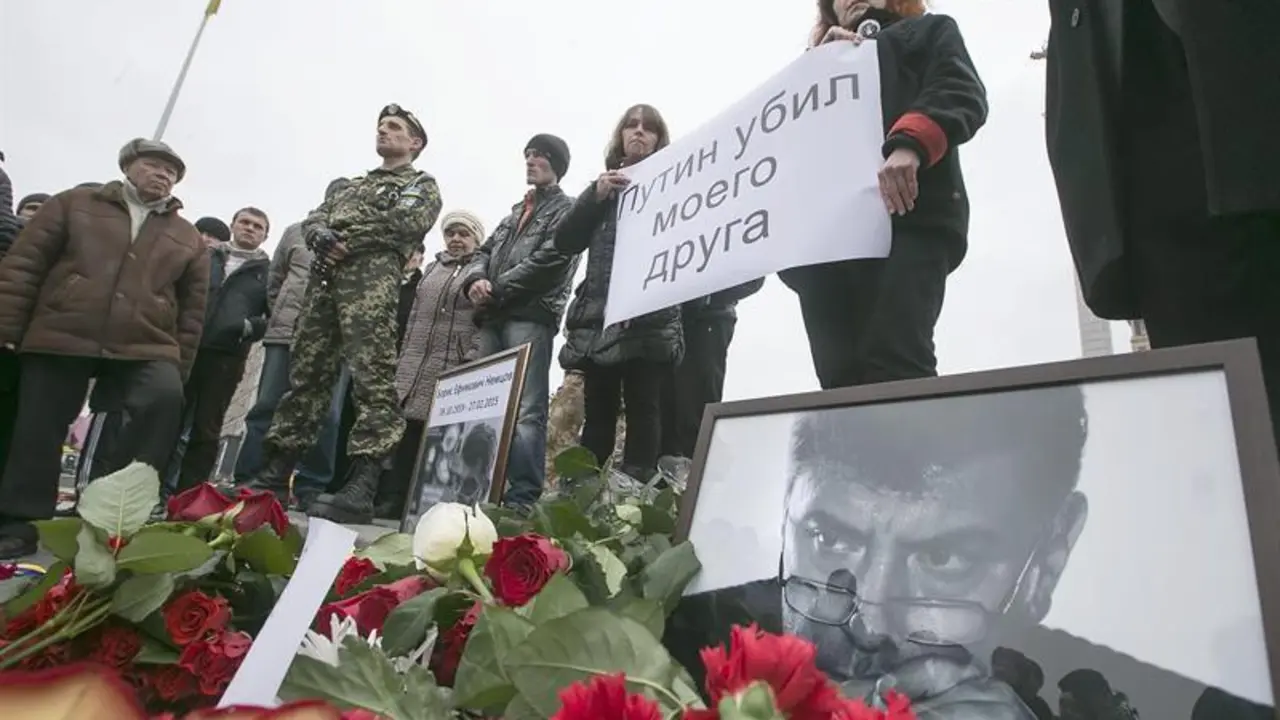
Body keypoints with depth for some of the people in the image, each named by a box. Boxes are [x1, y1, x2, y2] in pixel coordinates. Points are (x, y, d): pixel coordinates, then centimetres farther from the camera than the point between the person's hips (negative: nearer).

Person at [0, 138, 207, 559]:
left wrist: (179, 366, 5)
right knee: (38, 431, 3)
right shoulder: (74, 204, 11)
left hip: (144, 348, 0)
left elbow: (193, 309, 11)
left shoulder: (188, 238, 13)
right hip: (59, 339, 0)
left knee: (166, 399, -25)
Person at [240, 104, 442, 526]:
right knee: (306, 374, 4)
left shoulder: (422, 185, 15)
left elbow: (410, 223, -6)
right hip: (324, 278, 7)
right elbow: (312, 220, 22)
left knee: (372, 378, -18)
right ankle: (275, 475, 8)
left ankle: (361, 490, -25)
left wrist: (347, 237, -5)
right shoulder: (351, 184, 34)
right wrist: (321, 236, -3)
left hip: (372, 276, -7)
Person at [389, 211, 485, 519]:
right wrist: (403, 356, 16)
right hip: (415, 365, 6)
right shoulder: (432, 268, 22)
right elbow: (414, 316, 23)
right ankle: (392, 497, 8)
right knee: (406, 430, 3)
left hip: (454, 367, -5)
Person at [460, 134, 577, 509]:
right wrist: (475, 279, -2)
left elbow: (549, 260, -9)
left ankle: (523, 499, -15)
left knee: (526, 411, -13)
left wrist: (496, 289, -8)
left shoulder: (566, 208, 7)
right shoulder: (516, 211, 31)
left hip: (531, 316, -8)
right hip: (494, 318, 8)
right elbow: (485, 251, 22)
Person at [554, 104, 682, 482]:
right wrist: (595, 196, 0)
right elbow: (565, 241, 11)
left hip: (650, 317, -3)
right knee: (597, 415, 1)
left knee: (642, 411, -7)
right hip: (599, 317, 3)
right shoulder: (603, 185, 23)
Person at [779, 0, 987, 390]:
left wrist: (909, 143, -13)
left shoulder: (928, 32, 29)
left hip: (907, 217, -3)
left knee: (893, 361, -22)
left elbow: (962, 94, 7)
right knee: (841, 376, -13)